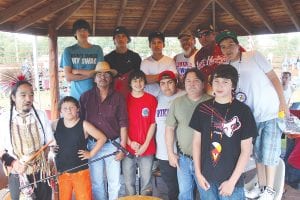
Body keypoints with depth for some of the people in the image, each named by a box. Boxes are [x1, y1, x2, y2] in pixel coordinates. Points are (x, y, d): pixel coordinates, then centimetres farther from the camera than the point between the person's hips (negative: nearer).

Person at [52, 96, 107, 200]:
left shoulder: (83, 125, -9)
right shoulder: (56, 124, -2)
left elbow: (102, 138, -6)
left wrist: (91, 153, -7)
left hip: (80, 170, -2)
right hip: (61, 171, 3)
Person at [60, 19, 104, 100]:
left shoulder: (97, 49, 7)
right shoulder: (69, 51, 5)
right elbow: (68, 77, -2)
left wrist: (77, 71, -5)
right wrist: (90, 74, -7)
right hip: (77, 95, 0)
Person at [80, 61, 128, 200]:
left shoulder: (118, 98, -3)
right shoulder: (86, 97, 2)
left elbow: (123, 123, -3)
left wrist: (123, 147, -5)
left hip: (113, 144, -1)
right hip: (93, 144, 1)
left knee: (114, 183, 7)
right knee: (96, 182, 13)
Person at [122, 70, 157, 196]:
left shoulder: (151, 99, 2)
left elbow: (153, 124, 0)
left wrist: (145, 145, -7)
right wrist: (130, 142, -7)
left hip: (147, 148, 0)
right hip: (128, 148, 1)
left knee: (146, 181, 8)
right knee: (128, 182, 9)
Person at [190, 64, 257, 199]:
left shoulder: (243, 111, -10)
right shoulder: (202, 108, -1)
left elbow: (246, 150, -8)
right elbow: (196, 142, 4)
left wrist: (232, 181, -9)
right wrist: (198, 173, 0)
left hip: (231, 180, -2)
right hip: (206, 178, 3)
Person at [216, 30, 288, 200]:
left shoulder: (254, 56, -8)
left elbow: (274, 78, -7)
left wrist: (283, 103, -10)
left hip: (272, 113, -4)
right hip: (252, 117, 4)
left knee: (269, 153, 0)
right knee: (258, 153, 15)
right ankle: (261, 186, 31)